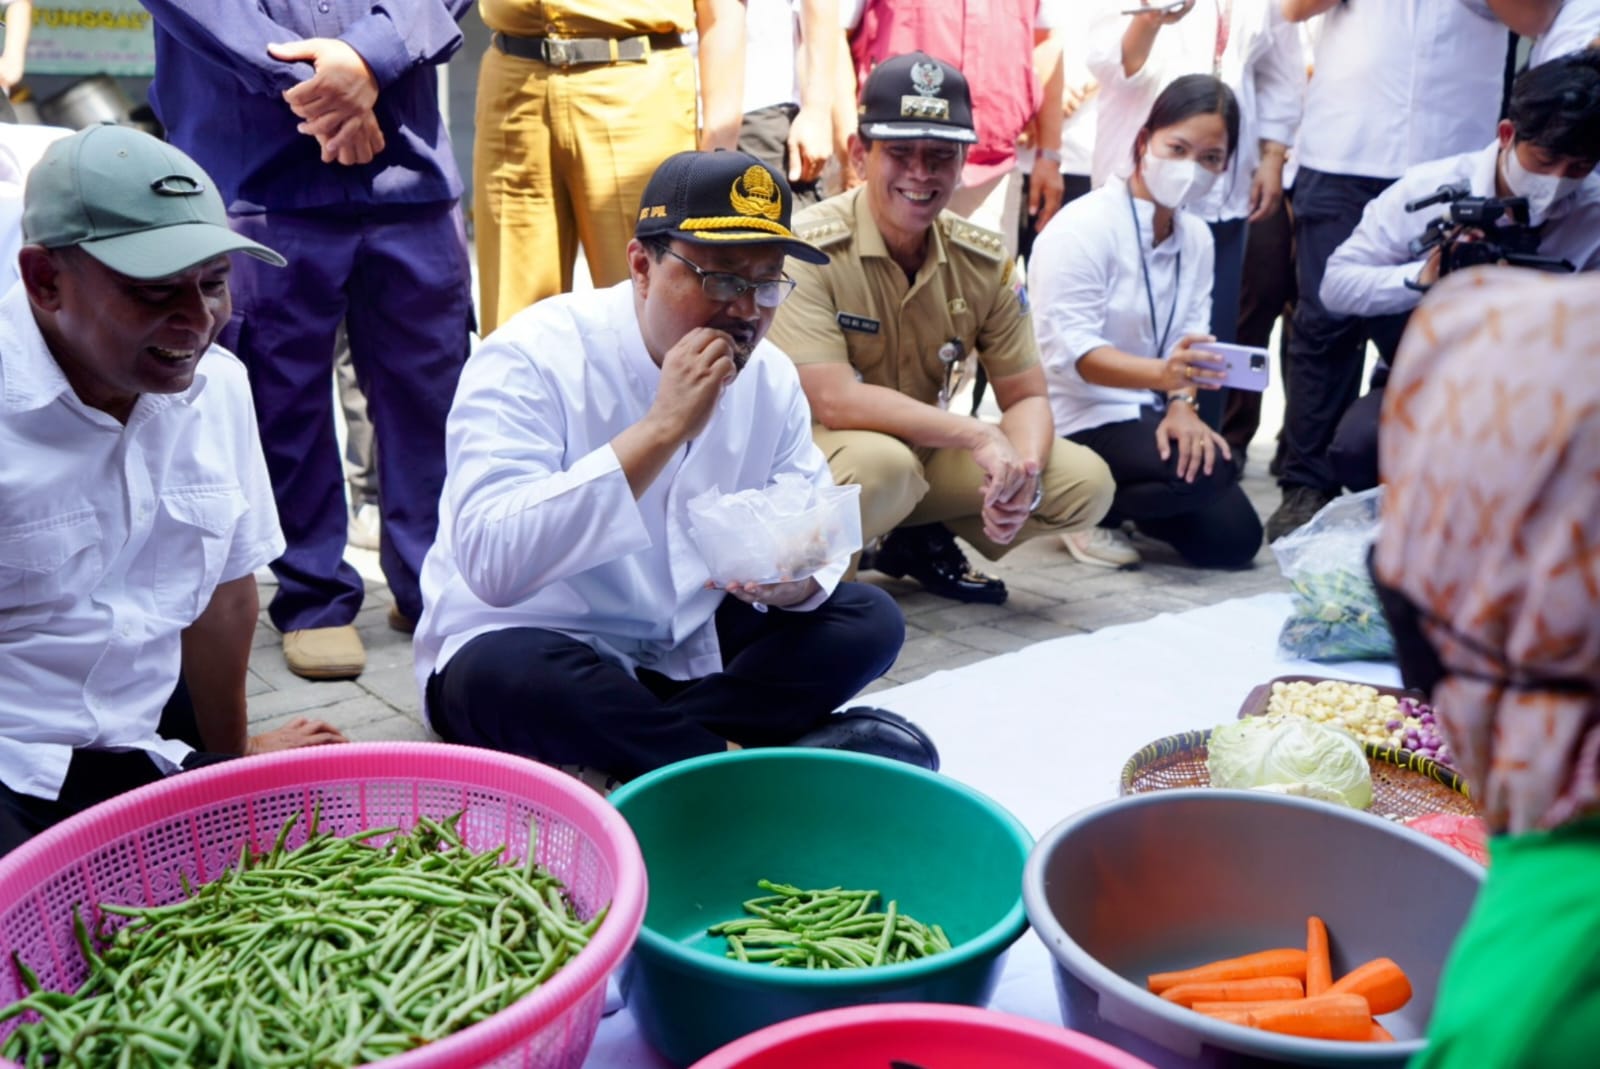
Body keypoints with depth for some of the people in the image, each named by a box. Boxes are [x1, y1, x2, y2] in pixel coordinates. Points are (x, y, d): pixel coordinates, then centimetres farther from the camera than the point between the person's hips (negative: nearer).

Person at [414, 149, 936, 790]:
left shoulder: (770, 377, -1)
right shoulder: (530, 358, -20)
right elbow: (491, 562, -34)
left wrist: (794, 579, -22)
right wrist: (662, 429, -35)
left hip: (693, 647, 6)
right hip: (534, 648, -5)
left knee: (869, 620, -9)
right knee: (505, 674, -37)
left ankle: (628, 751, -20)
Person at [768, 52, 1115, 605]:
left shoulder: (985, 259, -4)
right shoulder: (810, 248, -21)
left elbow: (1025, 396, -2)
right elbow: (832, 401, -29)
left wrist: (1023, 472, -25)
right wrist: (979, 436, -33)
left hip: (929, 452, 6)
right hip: (817, 456, -5)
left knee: (1085, 480, -9)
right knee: (884, 464, -38)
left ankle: (920, 542, 10)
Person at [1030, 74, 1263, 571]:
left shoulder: (1196, 237, 6)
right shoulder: (1081, 229, -17)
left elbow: (1188, 339, 0)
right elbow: (1070, 352, -25)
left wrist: (1181, 405, -21)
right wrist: (1162, 374, -41)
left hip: (1147, 413, 8)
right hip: (1080, 417, -7)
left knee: (1233, 542, 1)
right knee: (1208, 474, -29)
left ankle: (1114, 497, 21)